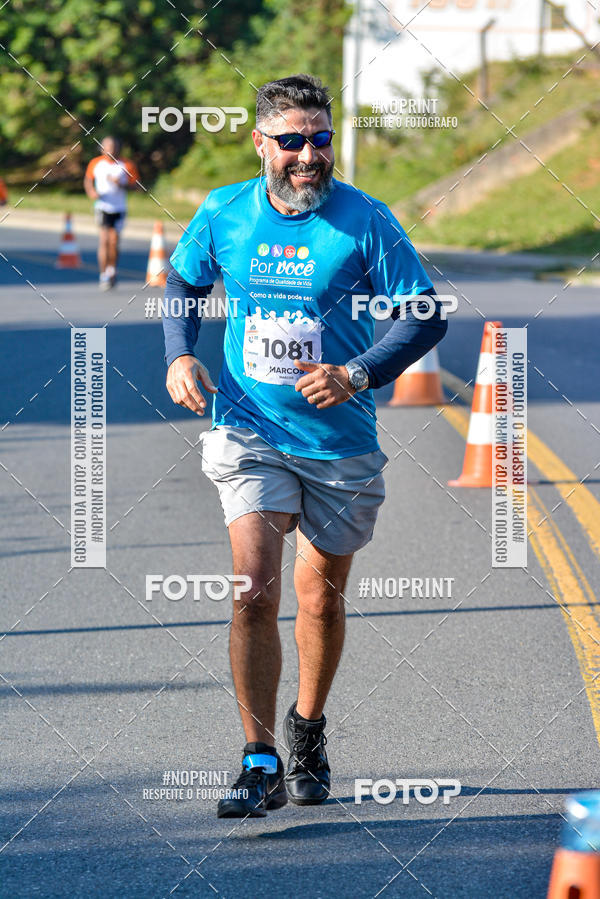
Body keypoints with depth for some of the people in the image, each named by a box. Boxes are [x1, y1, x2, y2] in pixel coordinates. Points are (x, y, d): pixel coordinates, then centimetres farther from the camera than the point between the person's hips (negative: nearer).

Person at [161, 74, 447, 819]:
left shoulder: (365, 221, -9)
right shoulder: (223, 215, -3)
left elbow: (425, 316, -7)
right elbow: (183, 284, 16)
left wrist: (358, 375, -20)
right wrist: (179, 356, -2)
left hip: (341, 443, 0)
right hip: (250, 435, 0)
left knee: (321, 597, 12)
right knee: (254, 592, -15)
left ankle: (307, 730, 38)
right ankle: (260, 764, -10)